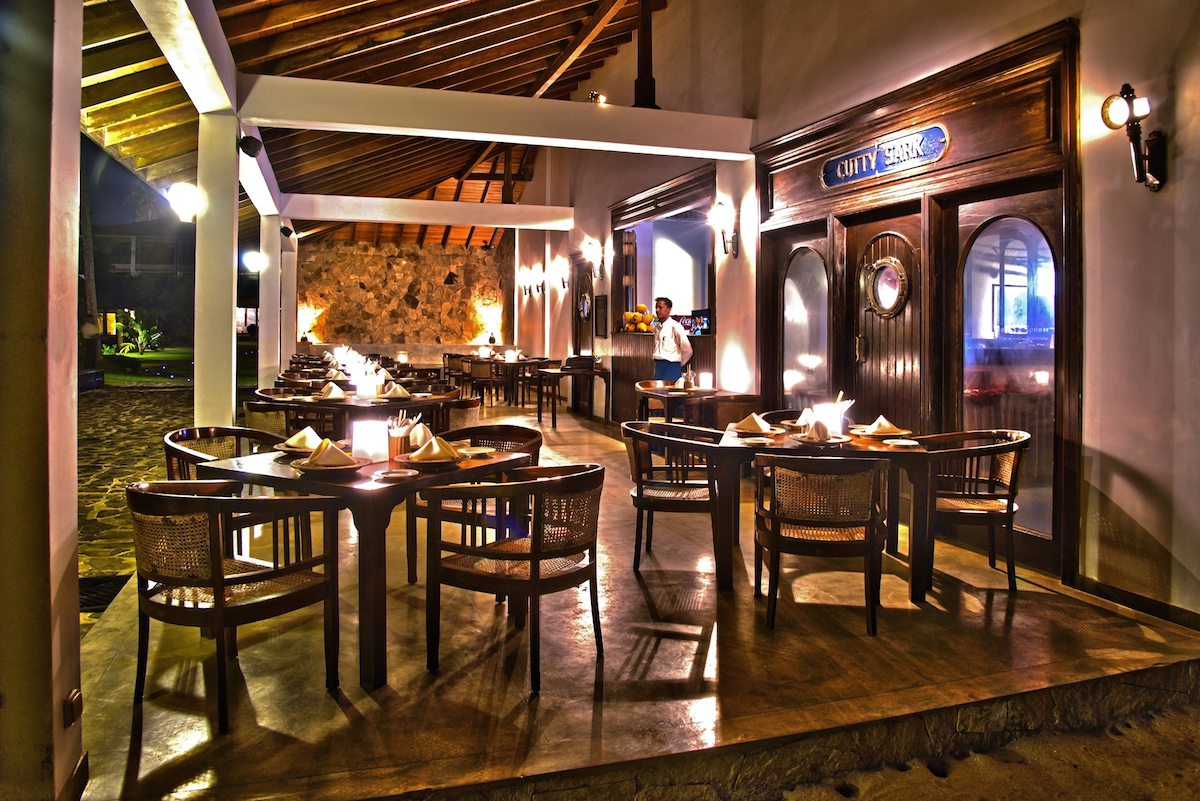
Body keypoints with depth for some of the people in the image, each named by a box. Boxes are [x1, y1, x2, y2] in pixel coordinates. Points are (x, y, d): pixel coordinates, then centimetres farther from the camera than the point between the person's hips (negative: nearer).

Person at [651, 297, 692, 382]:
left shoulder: (675, 327, -10)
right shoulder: (656, 328, 13)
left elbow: (688, 351, -8)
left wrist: (678, 365, 4)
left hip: (671, 368, -7)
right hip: (657, 367, 7)